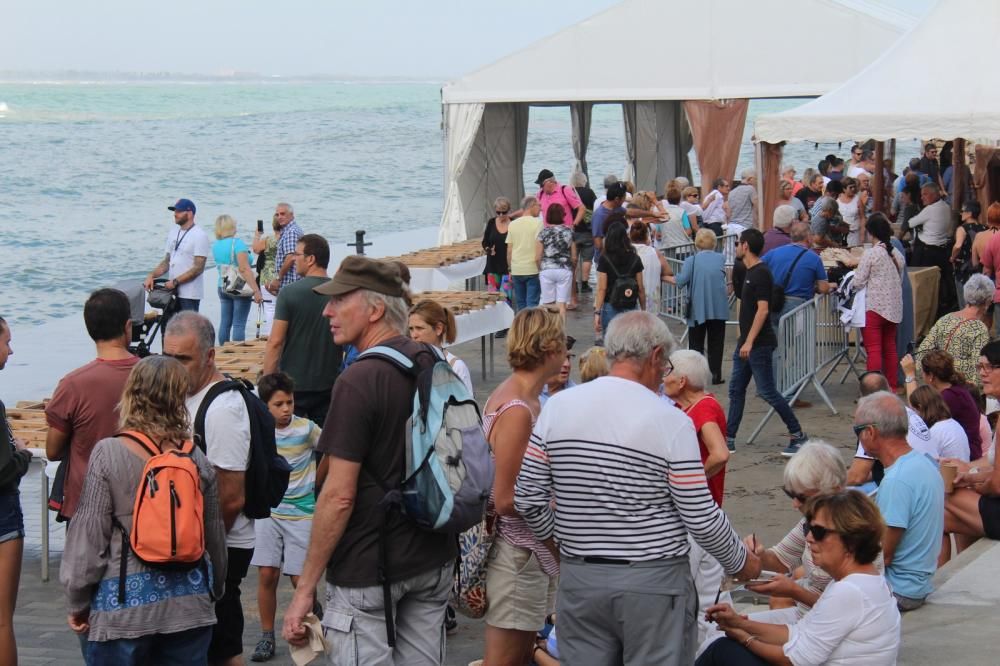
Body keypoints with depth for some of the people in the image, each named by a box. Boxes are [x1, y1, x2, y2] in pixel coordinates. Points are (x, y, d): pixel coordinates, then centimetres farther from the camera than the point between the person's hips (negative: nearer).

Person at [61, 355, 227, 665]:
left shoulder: (108, 453, -10)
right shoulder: (197, 458, 1)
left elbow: (89, 536, -8)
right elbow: (215, 536, 10)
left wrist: (77, 603, 4)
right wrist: (213, 591, 26)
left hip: (124, 603, -3)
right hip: (189, 603, 3)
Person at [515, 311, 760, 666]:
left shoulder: (558, 407, -1)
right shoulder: (671, 422, -11)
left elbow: (527, 498, 1)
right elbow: (701, 519, -9)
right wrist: (741, 562, 8)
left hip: (579, 577, 4)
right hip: (654, 583, -3)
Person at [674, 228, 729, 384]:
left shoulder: (691, 260, -8)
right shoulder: (721, 258, 1)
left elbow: (681, 281, -17)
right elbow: (723, 276, 12)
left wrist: (677, 276, 3)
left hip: (698, 309, -2)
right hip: (718, 308, 2)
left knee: (696, 343, 7)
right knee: (716, 342, 11)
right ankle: (716, 374, 9)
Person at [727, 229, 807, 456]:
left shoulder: (761, 273, -16)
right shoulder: (750, 272, 13)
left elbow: (763, 309, -22)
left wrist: (749, 341, -25)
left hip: (759, 343, -10)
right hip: (746, 343, 10)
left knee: (767, 391, -7)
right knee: (736, 389, 9)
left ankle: (797, 435, 1)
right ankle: (728, 439, 13)